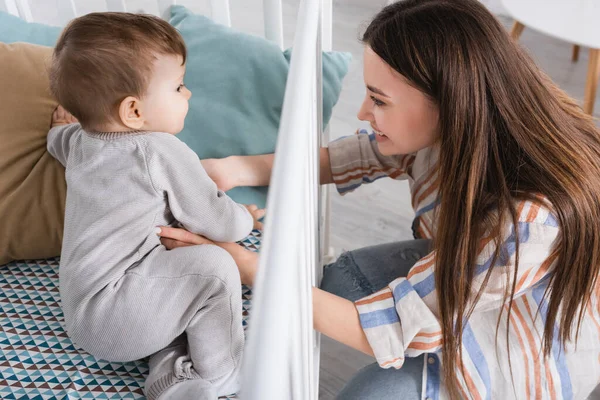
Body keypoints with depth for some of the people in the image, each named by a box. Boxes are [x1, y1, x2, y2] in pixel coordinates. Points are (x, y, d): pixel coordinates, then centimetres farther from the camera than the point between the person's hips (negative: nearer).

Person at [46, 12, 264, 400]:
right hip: (112, 319, -10)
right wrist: (244, 219, 10)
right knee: (213, 267, -15)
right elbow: (216, 221, -9)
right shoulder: (162, 152, -15)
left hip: (80, 316, 10)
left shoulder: (80, 140, 10)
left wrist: (68, 123, 56)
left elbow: (57, 139, 37)